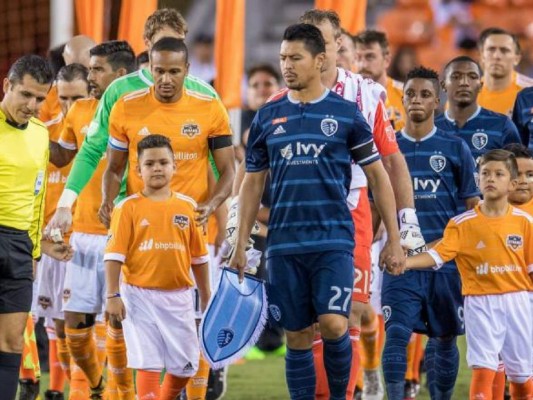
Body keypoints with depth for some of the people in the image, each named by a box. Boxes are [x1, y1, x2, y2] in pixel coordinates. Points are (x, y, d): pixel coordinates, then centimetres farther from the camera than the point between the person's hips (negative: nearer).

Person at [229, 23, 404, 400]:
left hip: (334, 240, -3)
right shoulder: (268, 116, 9)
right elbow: (253, 182, 14)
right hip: (284, 242, 3)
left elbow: (378, 175, 5)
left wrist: (394, 238, 1)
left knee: (333, 324, -16)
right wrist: (241, 245, 9)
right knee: (297, 336, 4)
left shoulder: (346, 113, 1)